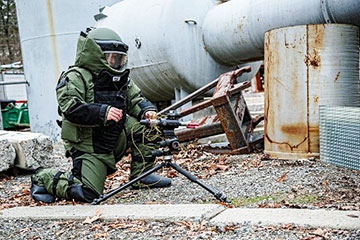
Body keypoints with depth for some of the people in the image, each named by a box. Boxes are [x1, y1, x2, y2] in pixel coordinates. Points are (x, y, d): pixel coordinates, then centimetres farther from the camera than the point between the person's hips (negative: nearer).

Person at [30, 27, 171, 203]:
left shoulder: (122, 79, 10)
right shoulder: (77, 77, -12)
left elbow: (135, 99, 13)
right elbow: (70, 108, -24)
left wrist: (146, 110, -11)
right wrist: (102, 112, -36)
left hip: (116, 138, 7)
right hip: (89, 147, -6)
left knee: (144, 127, -13)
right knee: (88, 194, -14)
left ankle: (141, 175, 1)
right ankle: (43, 178, 12)